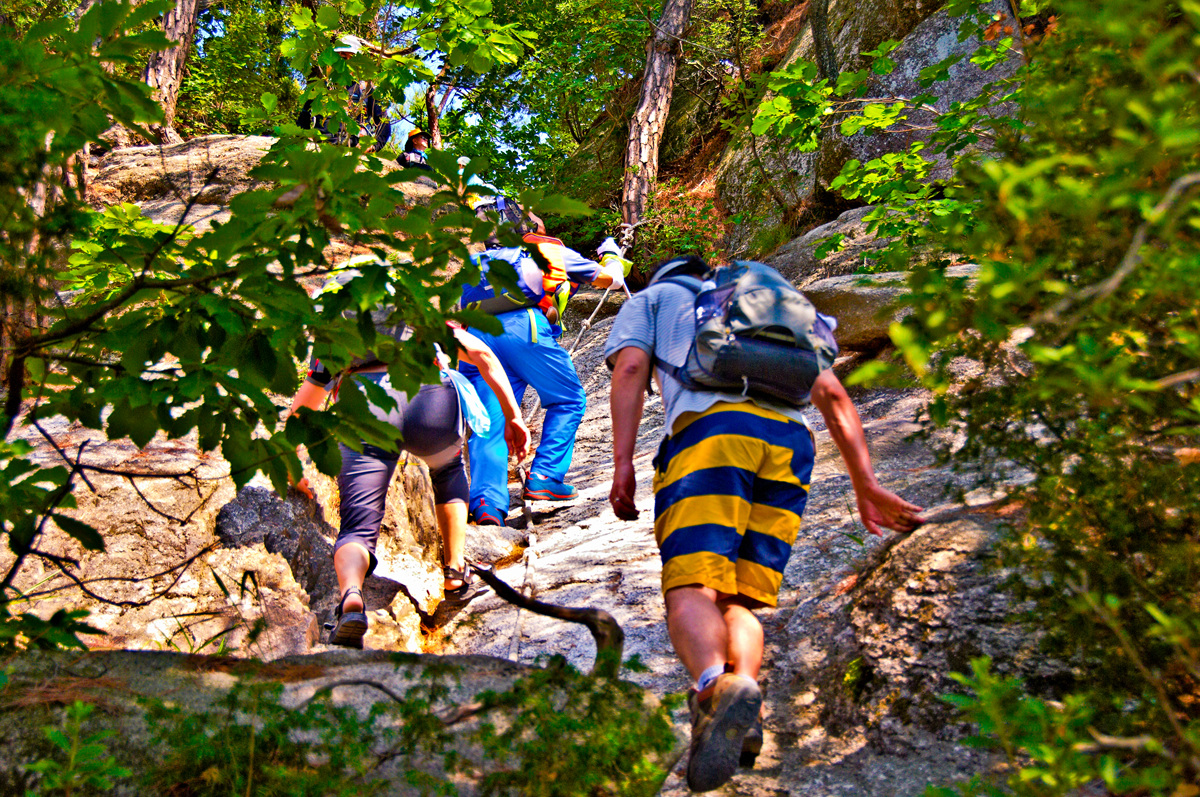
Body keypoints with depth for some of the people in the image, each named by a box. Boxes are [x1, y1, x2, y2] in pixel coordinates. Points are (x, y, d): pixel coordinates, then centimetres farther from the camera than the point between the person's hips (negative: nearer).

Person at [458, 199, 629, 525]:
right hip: (524, 327, -4)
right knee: (568, 401, 13)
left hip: (476, 334, 4)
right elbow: (607, 277, 34)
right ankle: (544, 478, 5)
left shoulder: (478, 263, 35)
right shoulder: (549, 250, 25)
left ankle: (486, 501, -13)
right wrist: (613, 259, 56)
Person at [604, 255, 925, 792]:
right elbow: (831, 394, 27)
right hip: (791, 439, 4)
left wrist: (622, 463, 0)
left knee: (691, 590, -14)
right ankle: (743, 705, -20)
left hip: (709, 427, -4)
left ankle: (716, 686, -46)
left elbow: (630, 367, 9)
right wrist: (866, 487, 22)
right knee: (740, 600, 8)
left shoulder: (651, 299, 31)